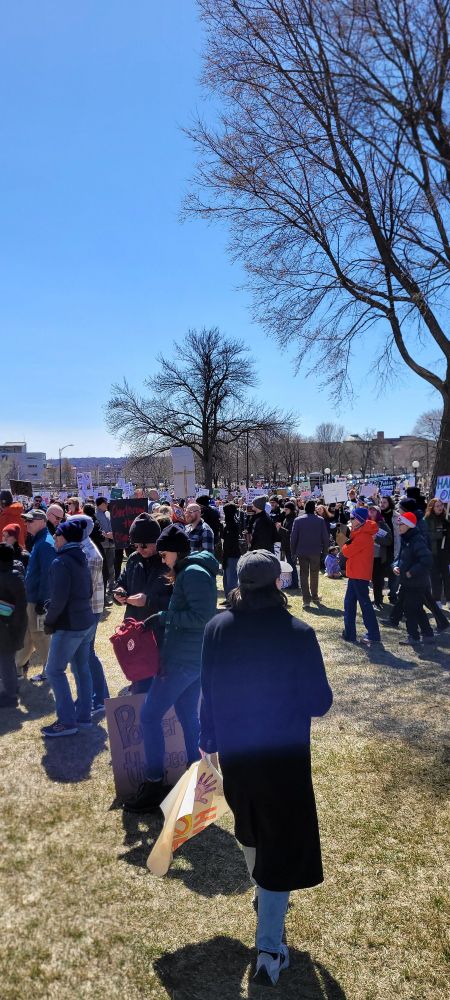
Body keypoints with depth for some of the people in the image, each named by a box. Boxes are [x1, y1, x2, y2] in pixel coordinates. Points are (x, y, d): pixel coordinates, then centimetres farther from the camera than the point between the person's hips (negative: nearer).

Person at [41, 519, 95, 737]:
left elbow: (59, 598, -21)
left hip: (69, 625, -9)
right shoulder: (81, 559, 10)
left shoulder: (61, 562, -17)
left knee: (54, 670, 1)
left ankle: (67, 721, 3)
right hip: (86, 621, 9)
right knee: (82, 669, 14)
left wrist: (49, 622, -8)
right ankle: (83, 716, 22)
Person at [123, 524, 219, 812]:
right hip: (196, 657, 10)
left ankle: (154, 786, 7)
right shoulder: (196, 571, 13)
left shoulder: (193, 573, -17)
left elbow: (201, 616, -24)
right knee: (188, 716, 17)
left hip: (182, 659, -10)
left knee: (150, 716, -2)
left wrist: (163, 616, -18)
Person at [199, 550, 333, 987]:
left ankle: (263, 895, 52)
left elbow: (207, 693, 0)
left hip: (233, 751, 5)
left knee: (250, 826, 28)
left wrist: (207, 739, 15)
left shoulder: (217, 628, -10)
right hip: (284, 755, -4)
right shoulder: (298, 634, -21)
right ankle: (269, 949, 12)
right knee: (284, 844, 10)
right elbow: (319, 703, -13)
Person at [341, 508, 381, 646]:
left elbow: (347, 552, -16)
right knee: (349, 603, 12)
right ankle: (349, 633, 17)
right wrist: (347, 544, -4)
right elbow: (352, 550, 14)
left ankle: (373, 635, 4)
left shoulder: (362, 536, -19)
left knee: (364, 603, -4)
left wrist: (344, 545, 1)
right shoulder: (361, 533, 14)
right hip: (355, 574, 10)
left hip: (359, 575, -10)